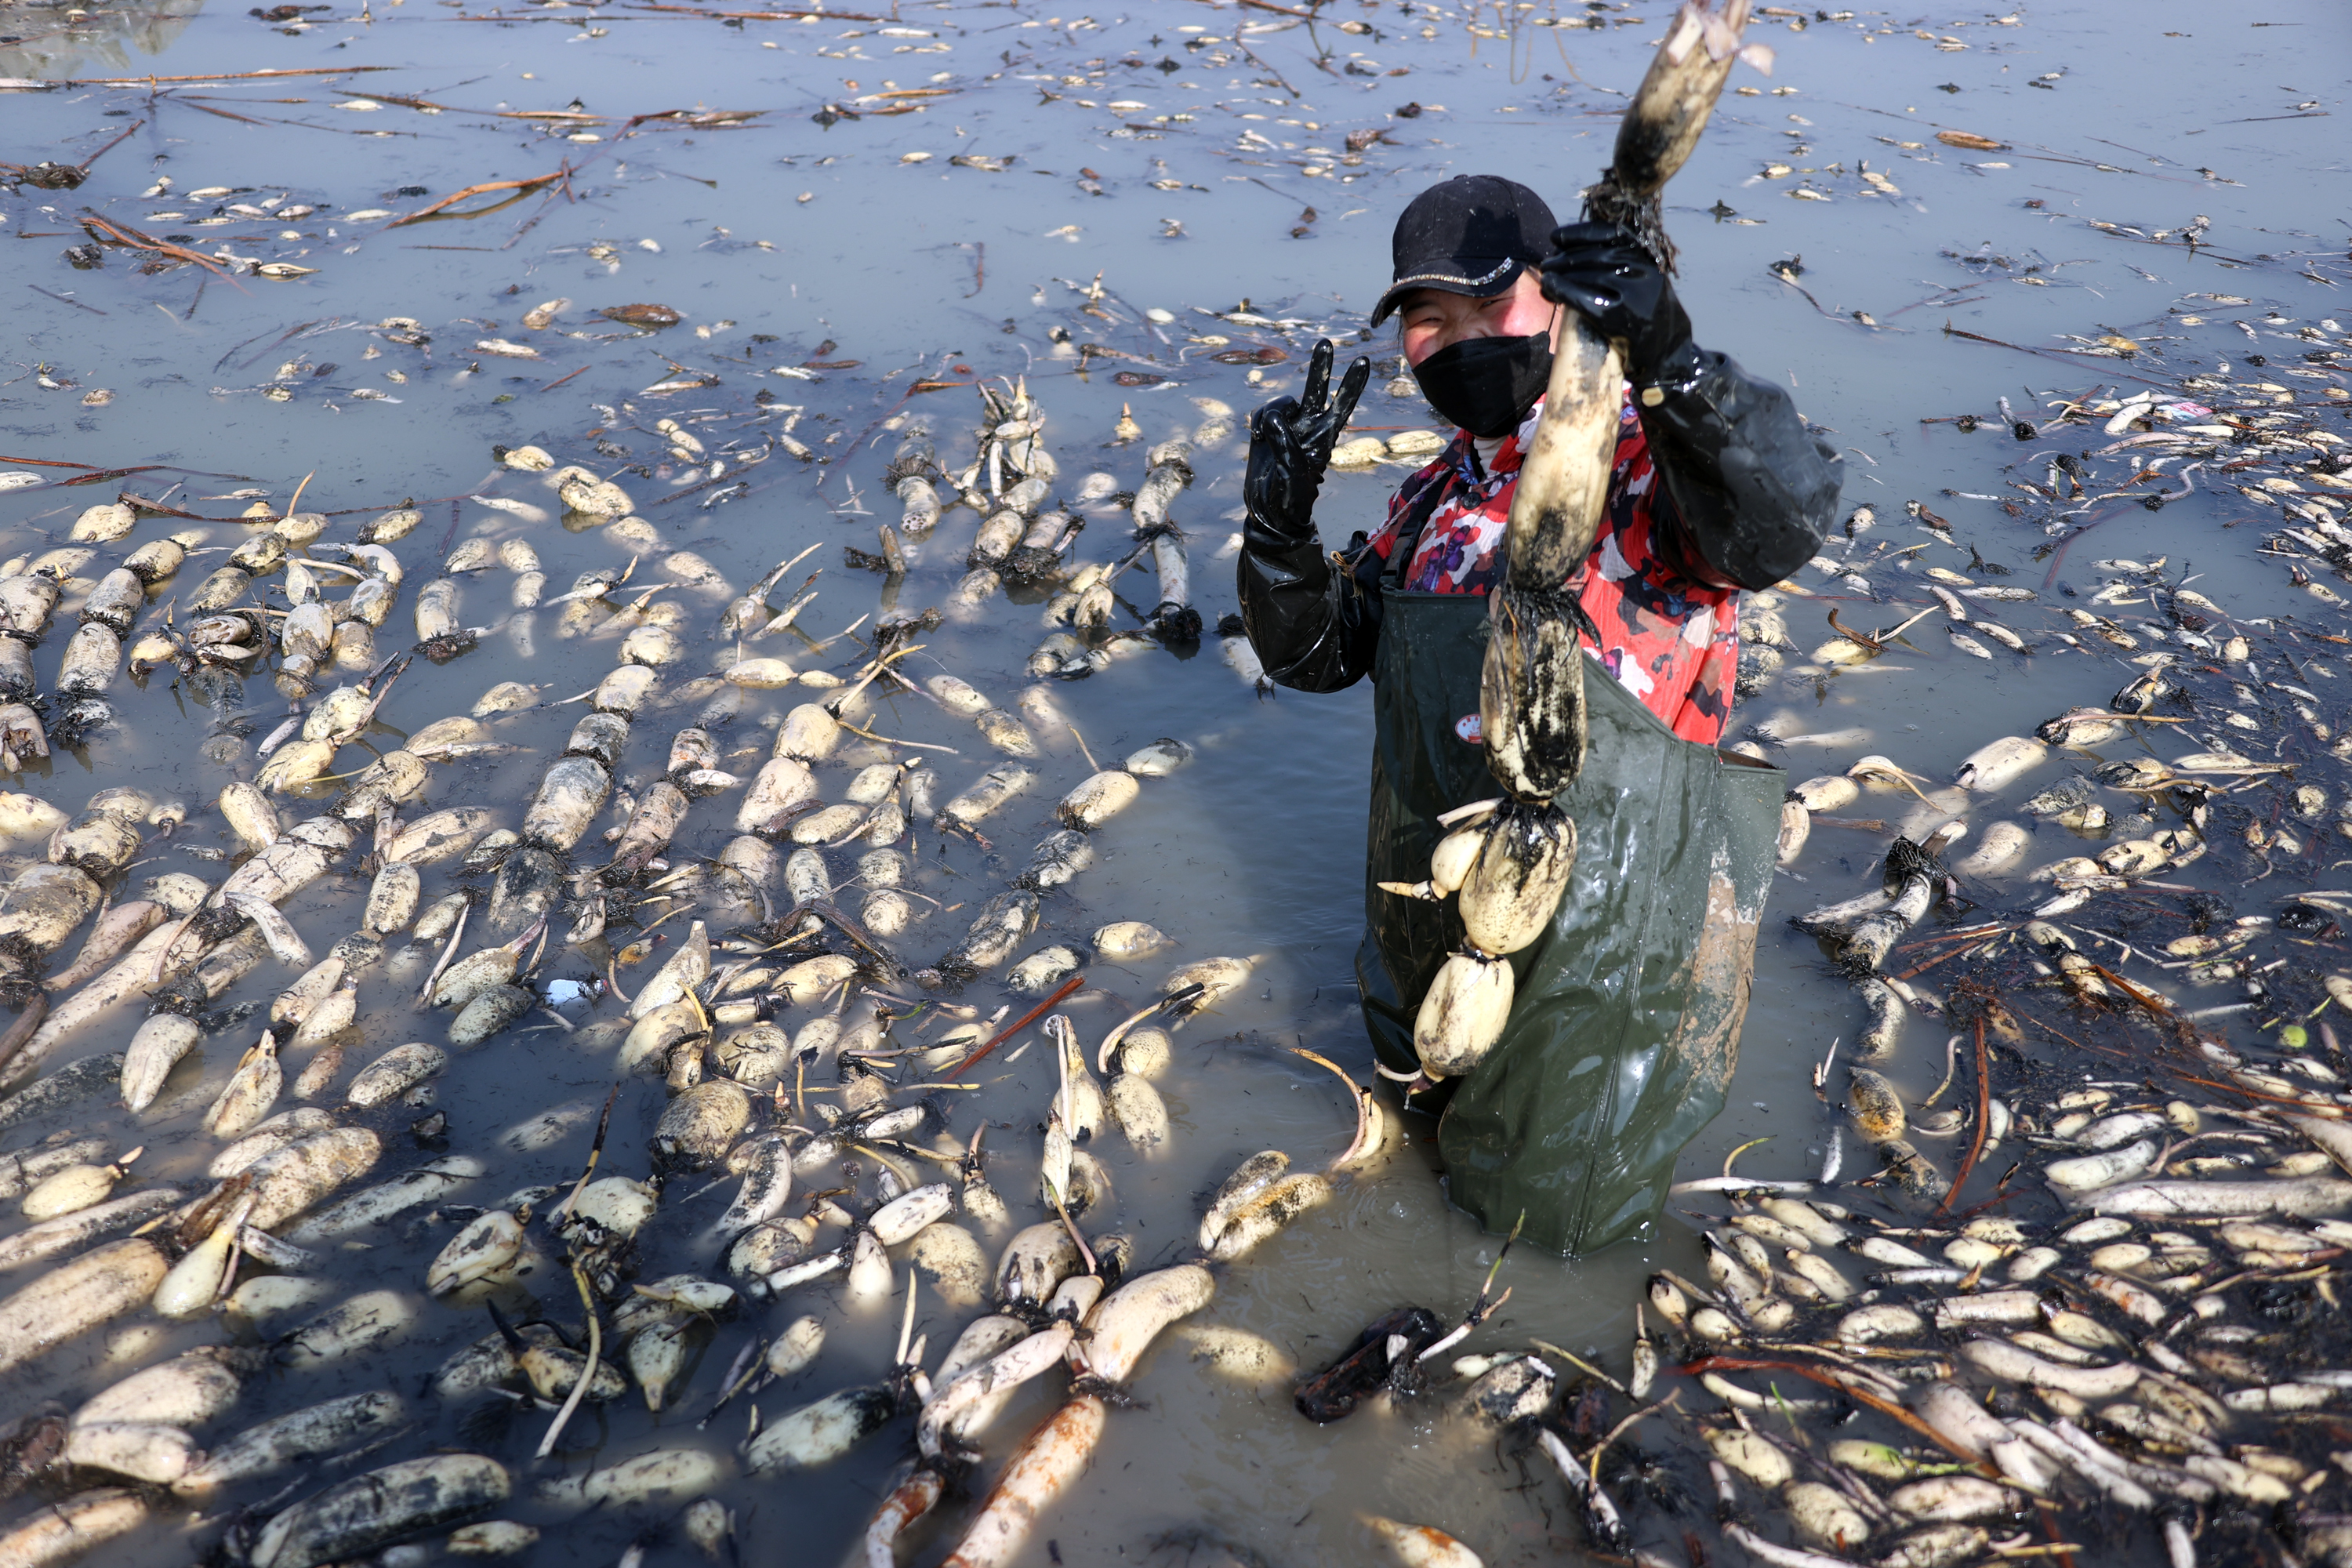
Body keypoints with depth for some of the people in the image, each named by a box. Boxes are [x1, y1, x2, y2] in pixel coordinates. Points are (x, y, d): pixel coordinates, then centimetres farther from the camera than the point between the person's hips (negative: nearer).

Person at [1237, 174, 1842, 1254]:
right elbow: (1317, 653, 7)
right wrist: (1280, 523, -12)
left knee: (1549, 1209, 13)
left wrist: (1670, 364, -52)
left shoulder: (1647, 462, -17)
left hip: (1596, 929, -6)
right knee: (1417, 1088, 28)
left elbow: (1782, 525, -38)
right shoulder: (1437, 498, 5)